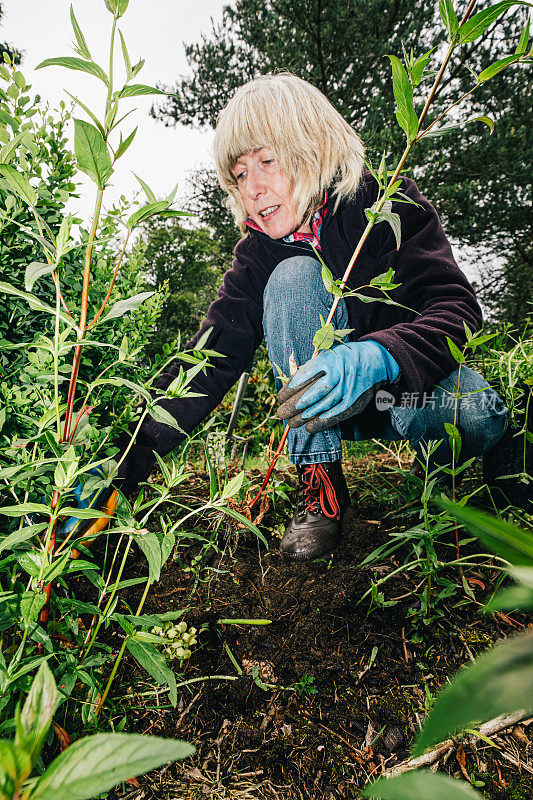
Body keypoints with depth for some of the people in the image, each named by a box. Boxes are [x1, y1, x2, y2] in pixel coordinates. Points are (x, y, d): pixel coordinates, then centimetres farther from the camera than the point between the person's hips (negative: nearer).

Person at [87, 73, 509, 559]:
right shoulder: (259, 252, -8)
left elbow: (455, 306, -25)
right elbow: (212, 356, -18)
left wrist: (375, 358, -47)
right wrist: (129, 462, -28)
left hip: (408, 382, -1)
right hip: (332, 402, 2)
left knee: (477, 418, -35)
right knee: (293, 277, -24)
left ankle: (439, 479, 4)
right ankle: (321, 484, -18)